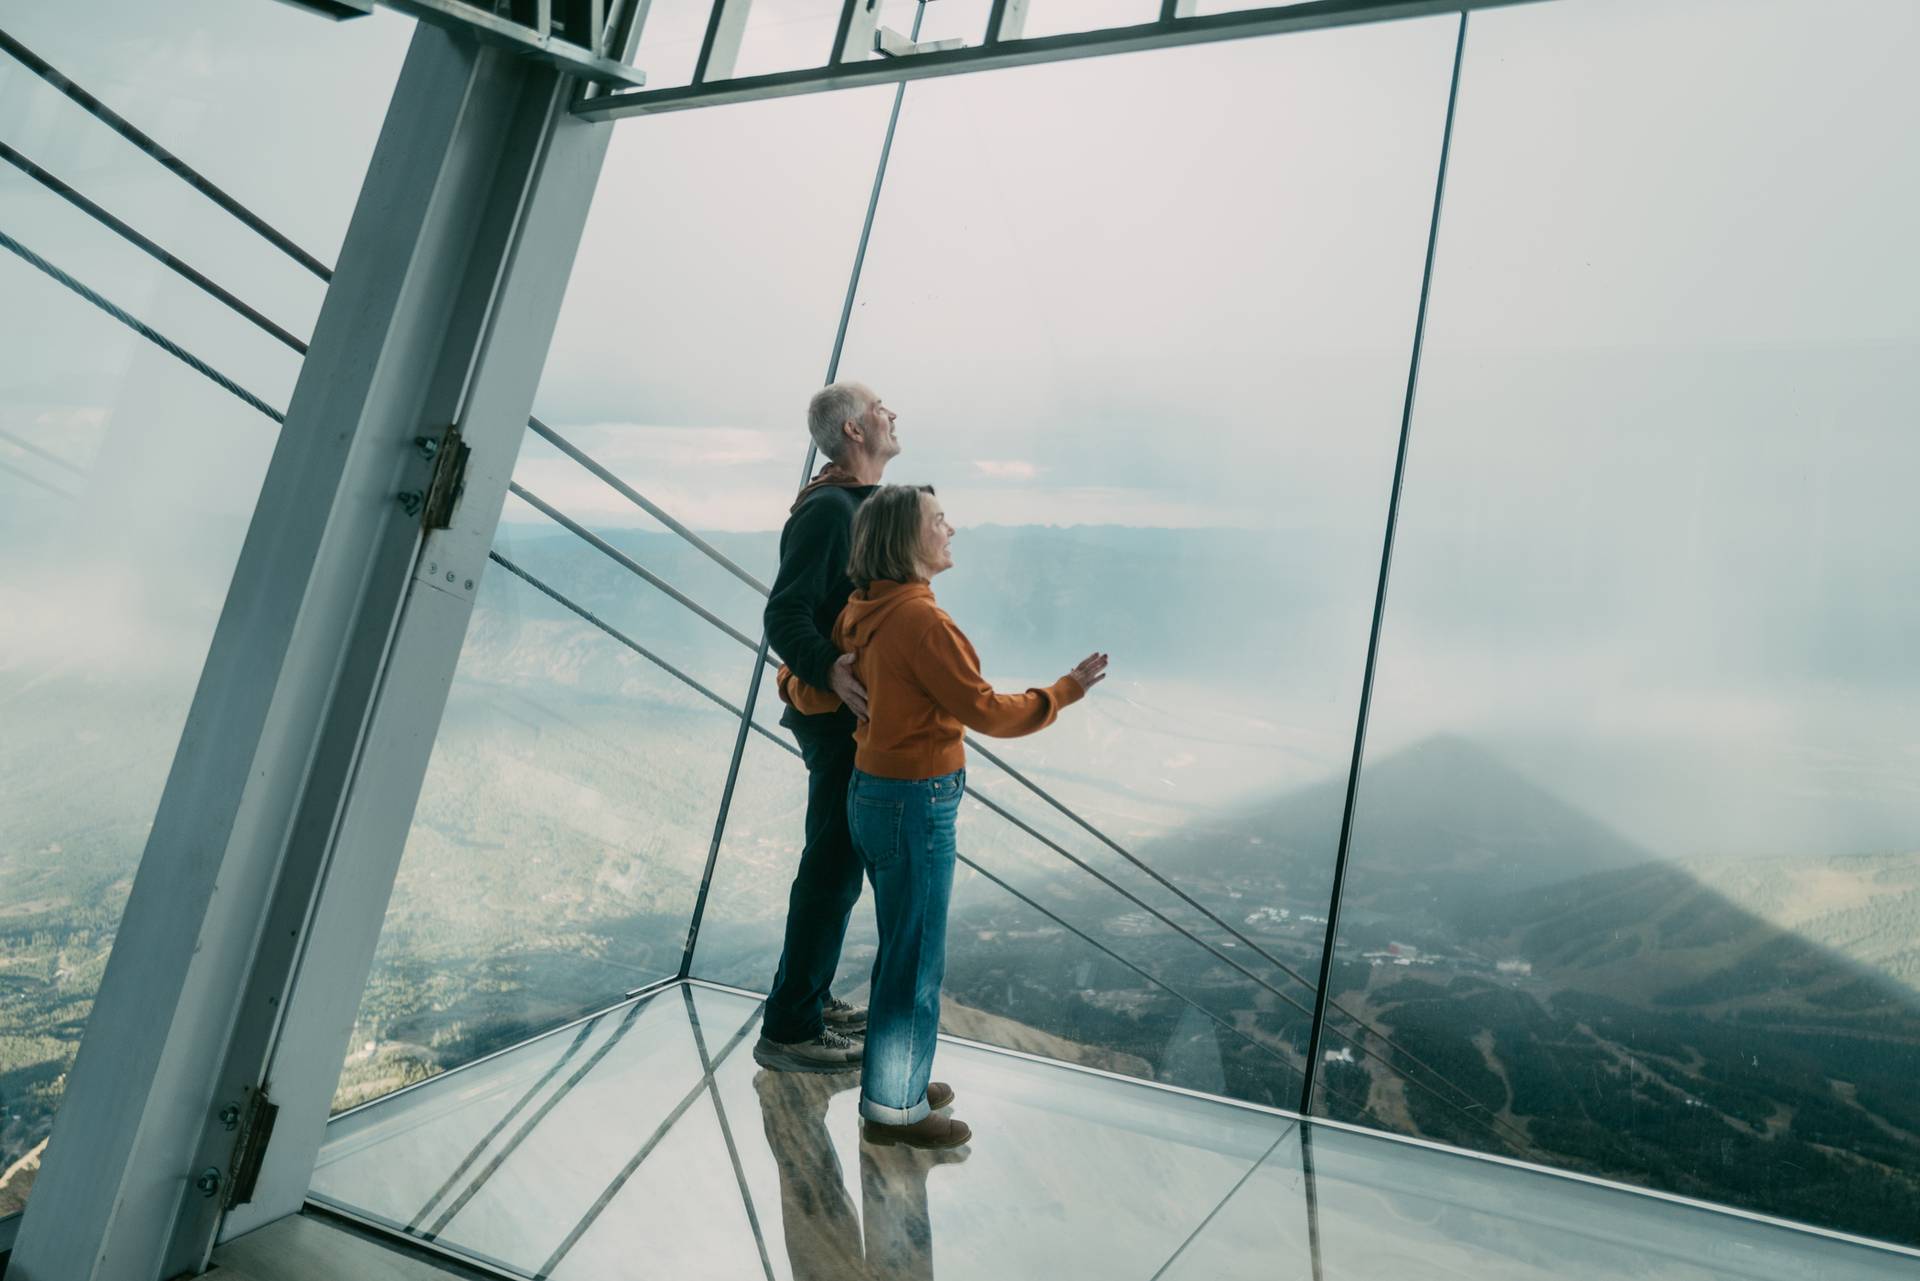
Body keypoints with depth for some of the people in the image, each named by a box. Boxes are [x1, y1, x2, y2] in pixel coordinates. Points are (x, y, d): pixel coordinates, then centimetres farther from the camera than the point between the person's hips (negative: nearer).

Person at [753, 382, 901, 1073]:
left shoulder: (859, 504, 16)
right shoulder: (829, 509, -17)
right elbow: (785, 615, -26)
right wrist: (829, 670, -40)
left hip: (858, 712, 11)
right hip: (840, 714, -11)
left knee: (837, 862, 18)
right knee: (832, 867, -5)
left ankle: (812, 999, 31)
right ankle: (788, 1030, 6)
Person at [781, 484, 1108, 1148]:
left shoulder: (863, 612, 4)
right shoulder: (921, 620, -23)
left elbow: (815, 696, 10)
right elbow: (986, 711, -20)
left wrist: (791, 685, 33)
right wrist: (1064, 692, -8)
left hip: (872, 793, 9)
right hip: (916, 802, -9)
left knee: (903, 948, 22)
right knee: (916, 960, 6)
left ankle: (897, 1079, 38)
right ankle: (893, 1107, 21)